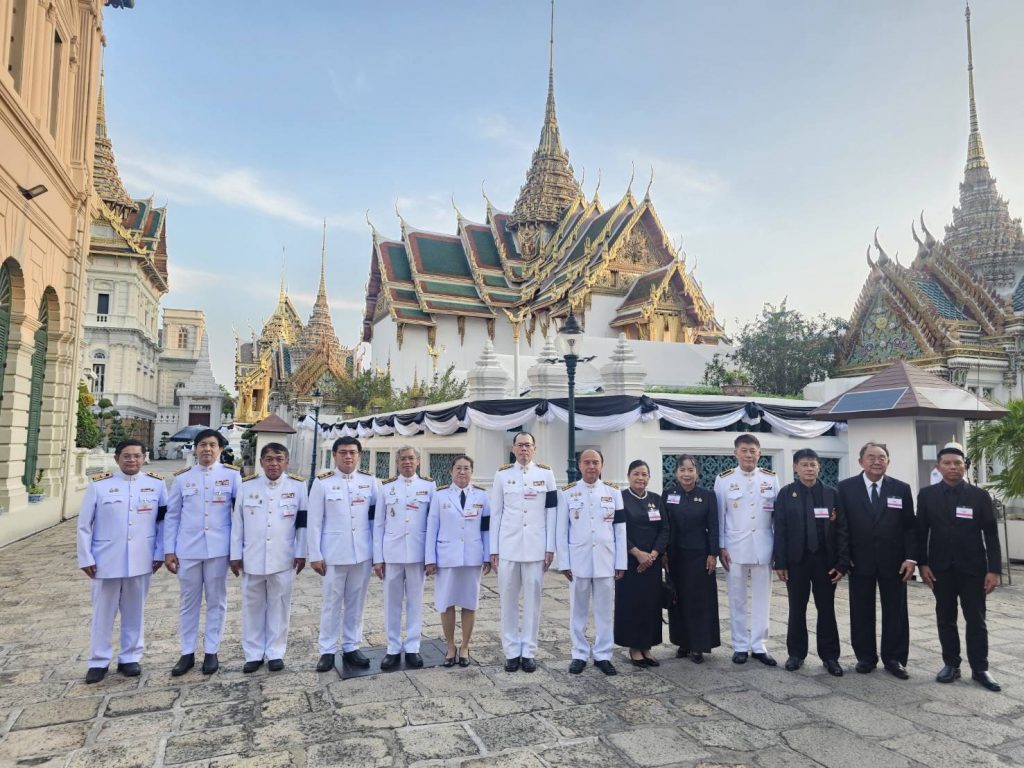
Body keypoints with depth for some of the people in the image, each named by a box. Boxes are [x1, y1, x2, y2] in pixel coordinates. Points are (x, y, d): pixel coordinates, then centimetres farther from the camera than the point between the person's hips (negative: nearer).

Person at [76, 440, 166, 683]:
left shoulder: (156, 484, 0)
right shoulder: (99, 485, -3)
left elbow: (164, 521, 4)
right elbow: (84, 525, 0)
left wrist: (159, 553, 1)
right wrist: (86, 558, -2)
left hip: (141, 560, 1)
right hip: (107, 560, -1)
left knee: (134, 612, 11)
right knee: (103, 613, 10)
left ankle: (130, 658, 25)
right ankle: (99, 661, 25)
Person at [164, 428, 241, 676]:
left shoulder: (231, 475, -1)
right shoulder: (182, 477, 4)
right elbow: (172, 516, 7)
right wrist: (169, 550, 3)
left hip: (218, 548, -1)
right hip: (188, 549, 2)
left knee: (216, 601, 8)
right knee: (189, 602, 11)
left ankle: (211, 651, 21)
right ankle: (187, 653, 24)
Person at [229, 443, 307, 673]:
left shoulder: (298, 486, -2)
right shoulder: (247, 486, 2)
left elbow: (303, 523, 0)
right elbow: (237, 522, 4)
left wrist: (301, 554, -2)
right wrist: (235, 555, 2)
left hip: (283, 559, -1)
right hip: (252, 558, 1)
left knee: (279, 606, 7)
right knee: (253, 606, 10)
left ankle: (275, 652, 20)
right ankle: (253, 654, 22)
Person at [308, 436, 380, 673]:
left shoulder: (370, 481, 3)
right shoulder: (322, 482, -2)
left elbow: (380, 515, 5)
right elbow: (314, 521, -3)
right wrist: (315, 555, -5)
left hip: (362, 553, 2)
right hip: (333, 553, -2)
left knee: (356, 603, 11)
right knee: (332, 604, 6)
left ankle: (351, 648, 23)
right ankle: (327, 651, 18)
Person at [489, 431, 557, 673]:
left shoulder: (546, 474, 5)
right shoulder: (502, 474, 5)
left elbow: (551, 512, 4)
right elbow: (496, 513, 5)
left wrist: (550, 547, -1)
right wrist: (493, 550, 1)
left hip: (535, 547, 0)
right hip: (508, 546, 0)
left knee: (532, 599, 4)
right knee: (508, 600, 4)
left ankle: (528, 652, 15)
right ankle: (512, 652, 15)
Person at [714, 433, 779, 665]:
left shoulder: (771, 479, 2)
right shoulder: (724, 479, -2)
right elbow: (719, 516, 0)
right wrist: (721, 547, -3)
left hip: (763, 547, 1)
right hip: (734, 548, -1)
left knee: (762, 598, 8)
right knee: (737, 599, 7)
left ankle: (759, 646, 19)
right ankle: (740, 646, 18)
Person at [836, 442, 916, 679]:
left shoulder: (901, 488, 3)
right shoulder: (846, 488, -1)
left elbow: (910, 527, 2)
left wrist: (910, 557, -6)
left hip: (893, 561, 1)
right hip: (860, 560, -1)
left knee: (896, 612, 7)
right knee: (861, 612, 7)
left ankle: (894, 658, 20)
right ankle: (865, 657, 19)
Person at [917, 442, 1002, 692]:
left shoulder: (980, 495, -1)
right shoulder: (926, 495, 1)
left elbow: (991, 535, -2)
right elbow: (921, 532, 2)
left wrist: (994, 569, -8)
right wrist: (922, 563, -5)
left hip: (973, 568, -1)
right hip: (941, 568, 1)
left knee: (976, 620, 5)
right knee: (945, 619, 8)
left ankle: (980, 669, 15)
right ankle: (951, 664, 18)